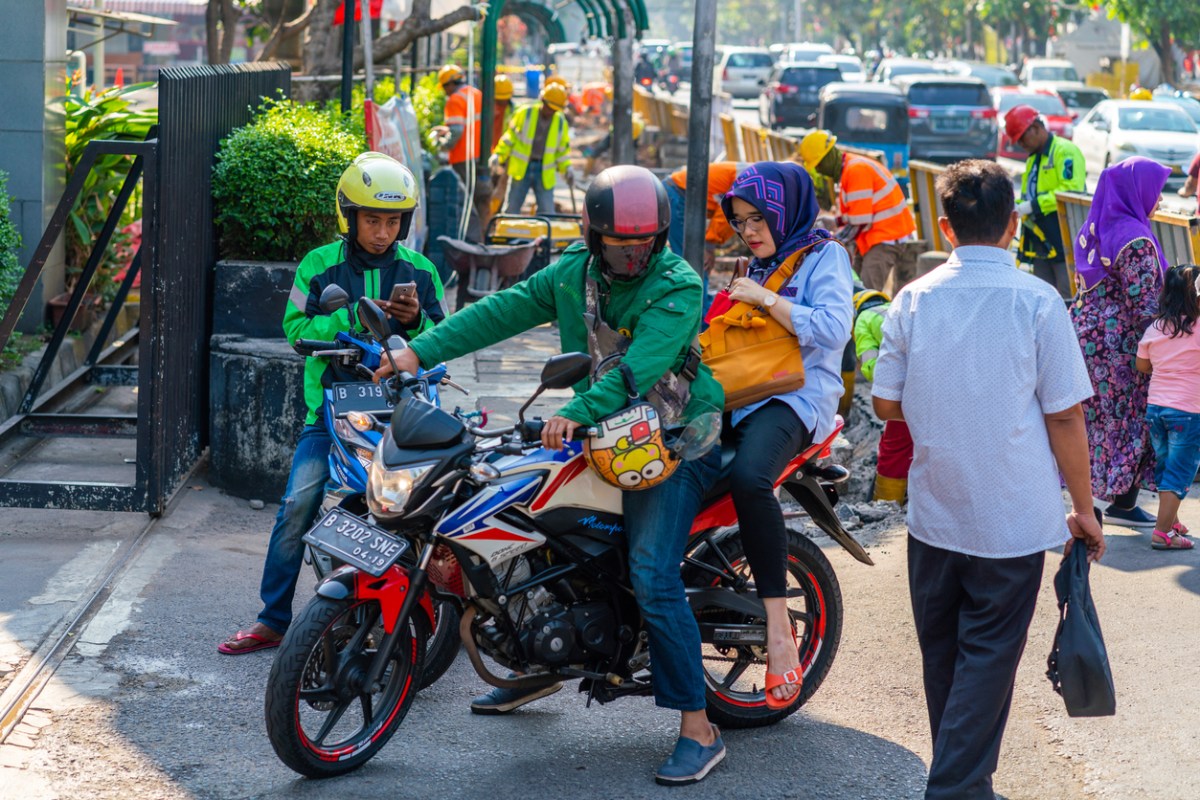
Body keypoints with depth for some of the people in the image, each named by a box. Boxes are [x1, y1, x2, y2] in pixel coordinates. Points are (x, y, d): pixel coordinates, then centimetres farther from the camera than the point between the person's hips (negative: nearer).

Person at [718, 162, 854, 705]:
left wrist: (766, 299, -14)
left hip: (795, 399, -8)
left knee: (748, 477, -37)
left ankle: (779, 627, -36)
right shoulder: (760, 266, 26)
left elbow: (832, 330, -15)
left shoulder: (823, 256, 1)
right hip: (743, 395, 8)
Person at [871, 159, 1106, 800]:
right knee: (989, 655, 3)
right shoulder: (1038, 302, -11)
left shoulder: (914, 299, -3)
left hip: (934, 512, 3)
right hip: (1015, 518, -3)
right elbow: (1064, 416, -9)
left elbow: (886, 404, 2)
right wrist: (1083, 508, 1)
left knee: (942, 652, 16)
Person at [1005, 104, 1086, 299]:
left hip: (1064, 240, -9)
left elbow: (1072, 191, -21)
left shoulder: (1065, 151, -9)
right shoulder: (1033, 158, 20)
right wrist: (1018, 207, 4)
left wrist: (1033, 206, -21)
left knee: (1068, 298, -10)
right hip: (1041, 242, 9)